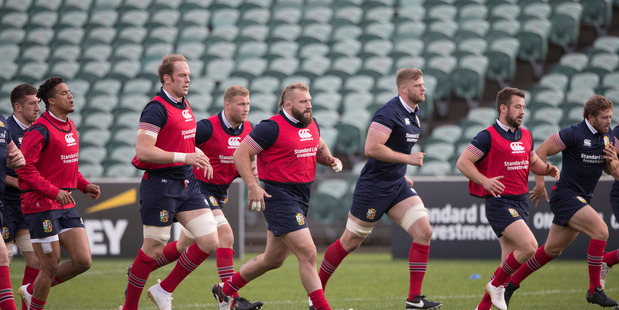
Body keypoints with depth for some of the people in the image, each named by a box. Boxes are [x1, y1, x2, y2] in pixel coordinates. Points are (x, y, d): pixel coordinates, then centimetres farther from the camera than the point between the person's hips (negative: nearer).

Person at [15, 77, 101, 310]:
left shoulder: (70, 127, 15)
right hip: (41, 205, -8)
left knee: (83, 261, 0)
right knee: (50, 268, -4)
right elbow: (25, 169, -18)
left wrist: (85, 186, 11)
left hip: (66, 206, 8)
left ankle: (31, 291, 18)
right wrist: (54, 192, -23)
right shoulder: (40, 131, -13)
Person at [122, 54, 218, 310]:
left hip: (187, 183, 8)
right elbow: (143, 150, -23)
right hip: (161, 185, -8)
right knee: (153, 250, -1)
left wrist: (199, 155, 12)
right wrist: (184, 157, -24)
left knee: (209, 241, -1)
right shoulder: (157, 109, -14)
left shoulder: (184, 105, 14)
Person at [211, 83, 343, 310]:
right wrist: (253, 186, -22)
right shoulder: (273, 127, -14)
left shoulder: (311, 125, 10)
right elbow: (240, 154, -13)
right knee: (308, 254, -15)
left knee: (273, 259, 17)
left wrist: (330, 159, 6)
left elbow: (320, 147, 29)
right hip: (279, 196, -9)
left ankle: (225, 290, 34)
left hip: (301, 196, 9)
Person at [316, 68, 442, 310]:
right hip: (374, 187, -8)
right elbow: (372, 148, -27)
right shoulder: (389, 112, -19)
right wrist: (408, 159, -22)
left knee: (424, 231, -7)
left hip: (397, 185, 8)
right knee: (350, 242, 3)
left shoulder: (414, 114, 10)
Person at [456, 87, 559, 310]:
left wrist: (548, 170, 5)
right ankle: (495, 285, -3)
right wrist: (485, 181, -24)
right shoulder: (488, 136, -9)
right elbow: (463, 162, -10)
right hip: (499, 202, -8)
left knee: (510, 262, 5)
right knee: (529, 246, -22)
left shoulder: (525, 136, 13)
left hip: (521, 202, 8)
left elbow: (533, 162, 27)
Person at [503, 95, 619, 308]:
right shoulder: (574, 134, -16)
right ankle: (594, 290, -16)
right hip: (566, 195, -8)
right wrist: (540, 183, -11)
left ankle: (512, 283, 27)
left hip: (581, 200, 8)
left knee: (552, 250, 14)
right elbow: (540, 152, -11)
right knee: (601, 230, -22)